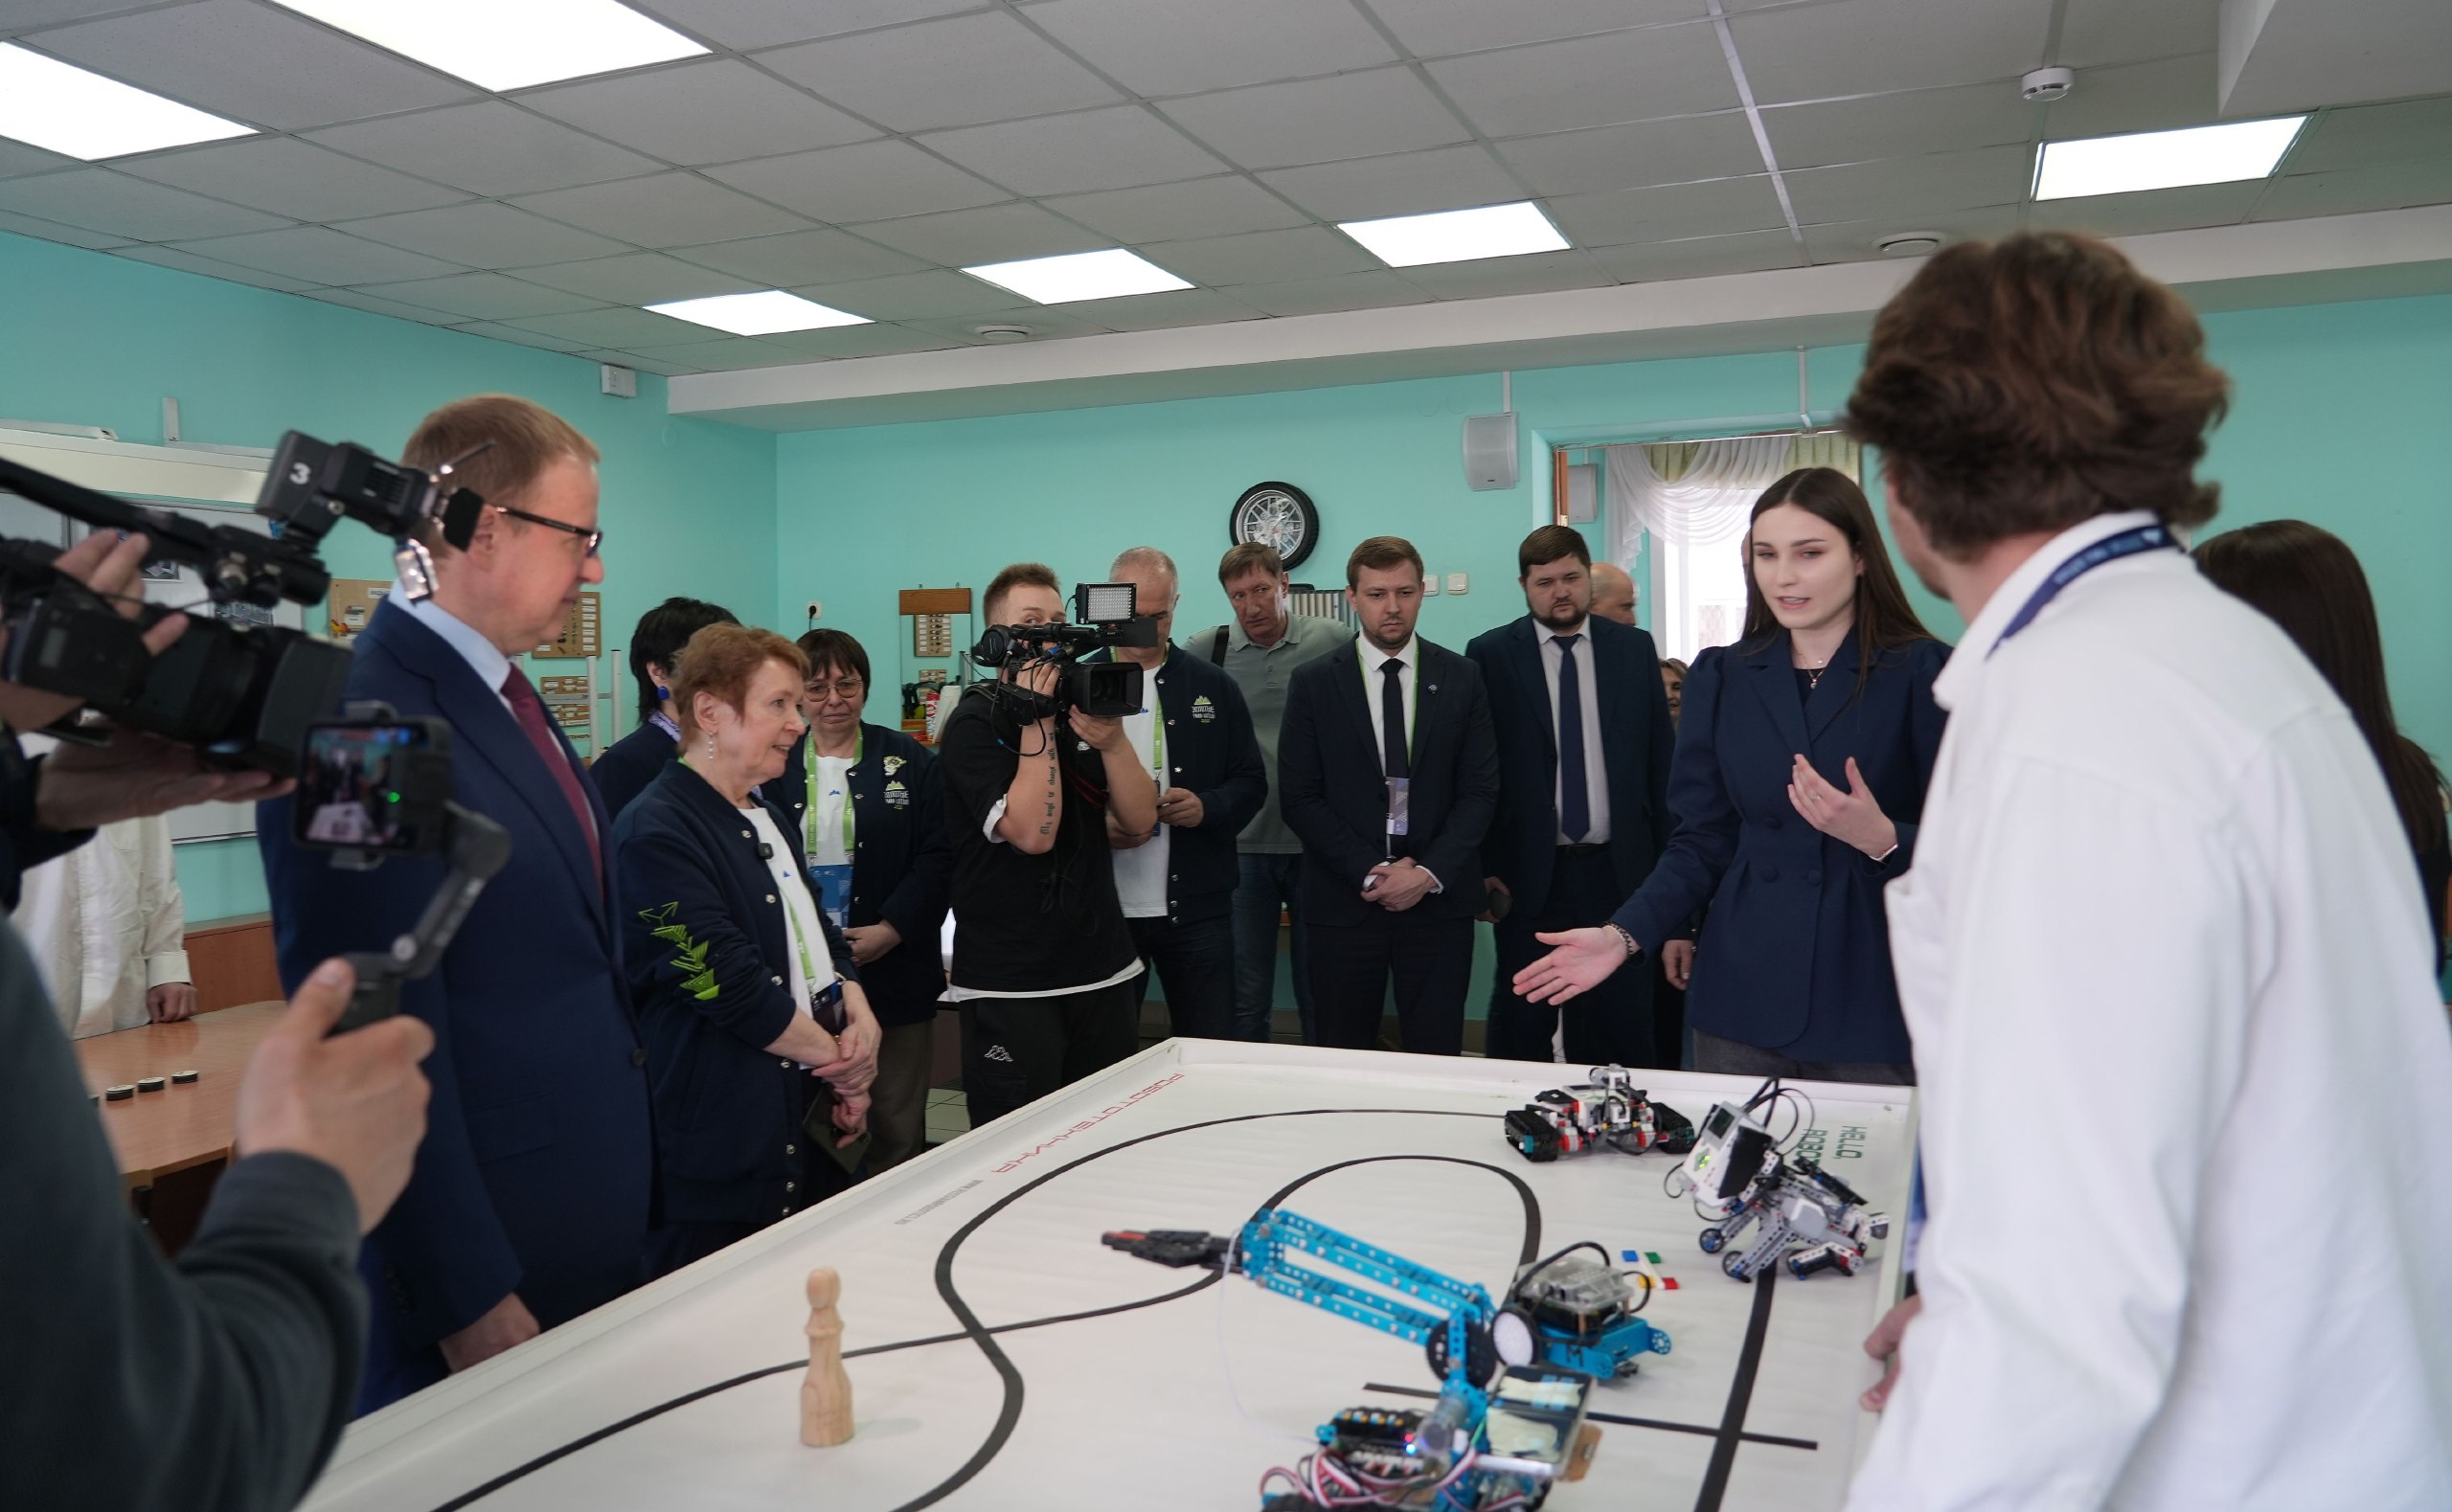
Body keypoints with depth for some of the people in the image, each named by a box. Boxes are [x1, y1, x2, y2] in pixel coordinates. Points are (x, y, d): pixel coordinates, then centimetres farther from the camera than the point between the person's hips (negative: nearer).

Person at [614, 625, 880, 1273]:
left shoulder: (769, 822, 16)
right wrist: (836, 1057, -9)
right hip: (720, 1141, -9)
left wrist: (860, 1021, -2)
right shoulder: (655, 832, -15)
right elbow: (729, 983, -19)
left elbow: (820, 936, 18)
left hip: (807, 1122, 9)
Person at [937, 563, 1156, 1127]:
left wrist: (1112, 739, -15)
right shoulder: (973, 724, -6)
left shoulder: (1080, 707, 11)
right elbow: (1032, 832, -20)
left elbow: (1140, 820, 1)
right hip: (1009, 985, -5)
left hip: (1103, 970, 6)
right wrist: (1037, 721, -17)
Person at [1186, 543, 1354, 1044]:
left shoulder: (1336, 642, -1)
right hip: (1243, 847, 1)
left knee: (1319, 990, 8)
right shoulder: (1207, 650, 0)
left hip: (1318, 844, 0)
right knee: (1247, 995, 6)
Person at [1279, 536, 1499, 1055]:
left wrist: (1430, 872, -10)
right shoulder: (1313, 683, 3)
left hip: (1439, 898, 1)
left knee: (1437, 1059, 3)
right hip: (1344, 899, 0)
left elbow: (1480, 790, 3)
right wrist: (1368, 873, -10)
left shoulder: (1462, 678, 6)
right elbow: (1300, 798, -1)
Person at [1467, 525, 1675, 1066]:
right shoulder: (1490, 654, -1)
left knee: (1623, 1020, 6)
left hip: (1618, 868, 2)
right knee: (1520, 1023, 8)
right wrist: (1481, 866, -4)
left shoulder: (1635, 648, 6)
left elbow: (1660, 758, 8)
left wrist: (1669, 859, 4)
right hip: (1529, 872, -2)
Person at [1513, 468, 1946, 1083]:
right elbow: (1702, 840, 8)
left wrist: (1884, 840, -23)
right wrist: (1624, 933, -5)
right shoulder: (1722, 678, 7)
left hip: (1873, 1004, -3)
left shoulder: (1924, 674, -4)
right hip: (1743, 994, 3)